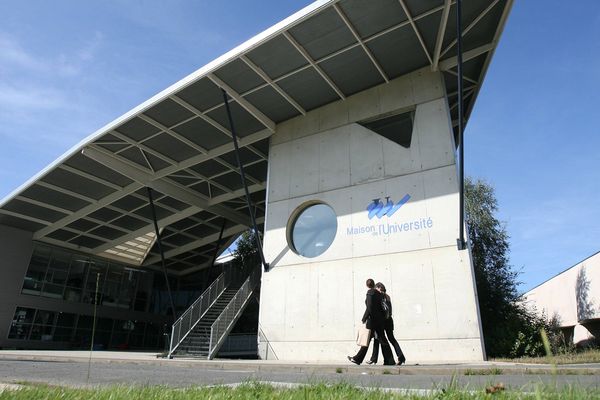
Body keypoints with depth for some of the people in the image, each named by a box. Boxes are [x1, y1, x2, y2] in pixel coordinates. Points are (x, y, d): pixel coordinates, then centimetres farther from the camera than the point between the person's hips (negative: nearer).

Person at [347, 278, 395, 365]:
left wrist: (364, 319, -14)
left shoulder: (370, 293, -12)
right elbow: (381, 307, 11)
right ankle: (390, 361, 10)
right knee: (382, 339, 10)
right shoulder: (379, 293, 8)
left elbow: (369, 308, -19)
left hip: (372, 319, -7)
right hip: (380, 319, 7)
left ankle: (358, 359, 8)